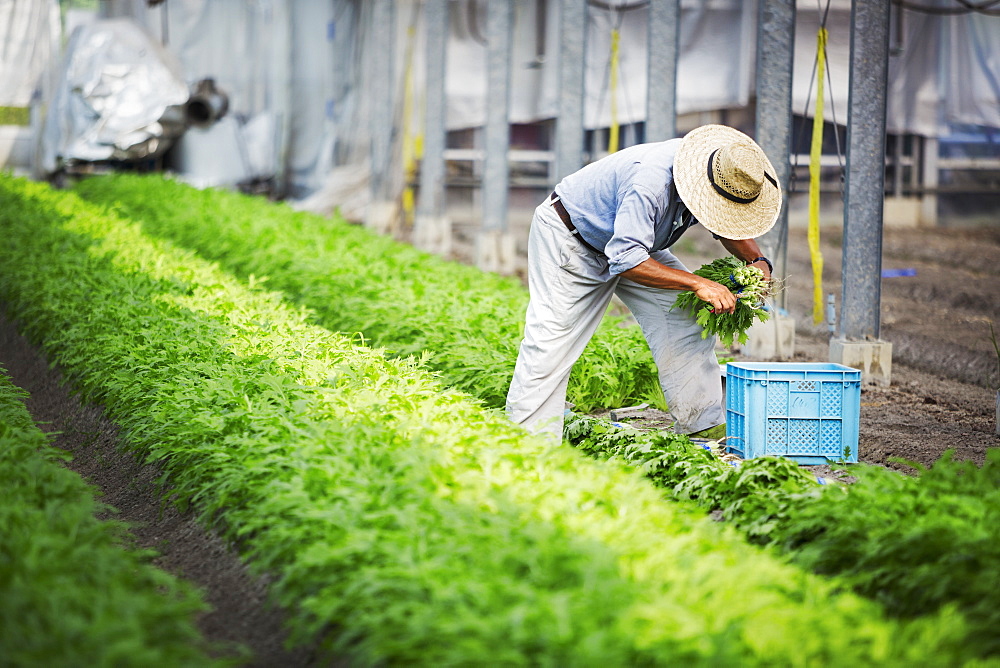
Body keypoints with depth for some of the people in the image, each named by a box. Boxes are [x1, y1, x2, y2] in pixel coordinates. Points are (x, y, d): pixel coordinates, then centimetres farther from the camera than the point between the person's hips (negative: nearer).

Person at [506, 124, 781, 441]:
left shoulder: (726, 178, -17)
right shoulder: (651, 180, -42)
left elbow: (731, 225, 3)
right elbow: (625, 260, -44)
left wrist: (757, 260, -17)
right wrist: (698, 284, -47)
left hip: (630, 241, 7)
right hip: (568, 234, -7)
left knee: (687, 316, -5)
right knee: (551, 338, -14)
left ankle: (703, 424, 0)